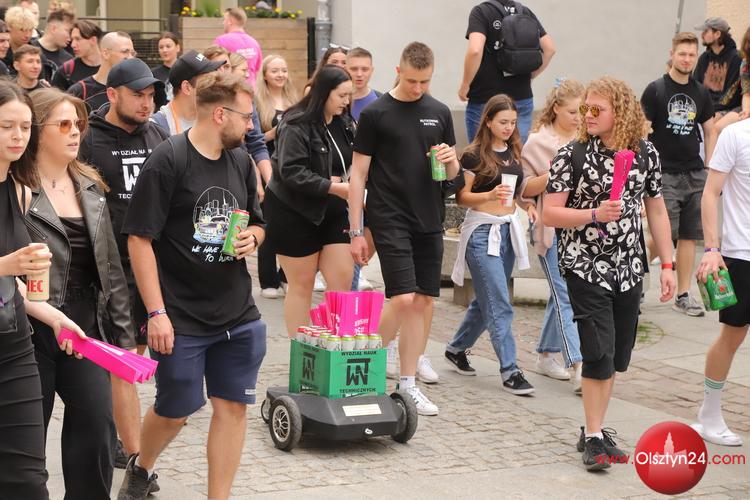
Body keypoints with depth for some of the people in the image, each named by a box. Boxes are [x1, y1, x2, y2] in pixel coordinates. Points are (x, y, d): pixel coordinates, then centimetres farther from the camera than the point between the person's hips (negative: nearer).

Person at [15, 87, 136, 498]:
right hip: (33, 329, -5)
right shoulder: (17, 190, -10)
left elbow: (109, 265, 14)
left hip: (86, 324, 5)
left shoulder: (90, 188, 12)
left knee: (97, 426, 1)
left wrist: (124, 333, 12)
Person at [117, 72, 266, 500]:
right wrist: (157, 312, -17)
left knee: (233, 407, 4)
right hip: (181, 319, -6)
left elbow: (258, 224, 22)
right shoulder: (167, 162, -13)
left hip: (239, 315, 6)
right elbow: (140, 239, -14)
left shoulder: (241, 160, 8)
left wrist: (252, 237, -3)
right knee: (175, 411, 6)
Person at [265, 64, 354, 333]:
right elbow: (291, 172, -23)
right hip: (296, 214, -7)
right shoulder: (297, 125, -16)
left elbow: (351, 162, 21)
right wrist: (333, 187, -26)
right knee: (301, 285, 2)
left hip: (332, 212, 7)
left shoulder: (344, 123, 7)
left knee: (343, 280, 1)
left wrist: (340, 179, 0)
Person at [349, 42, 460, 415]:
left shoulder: (439, 113, 9)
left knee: (424, 302, 5)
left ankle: (408, 384, 14)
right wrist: (355, 232, -6)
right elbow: (358, 175, -3)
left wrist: (450, 160, -8)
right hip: (389, 220, -5)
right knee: (403, 300, -14)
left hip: (429, 221, 5)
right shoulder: (375, 114, -4)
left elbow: (452, 173, 17)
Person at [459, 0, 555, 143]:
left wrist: (465, 85, -11)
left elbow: (475, 50, -24)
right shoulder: (525, 12, 7)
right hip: (522, 99, 5)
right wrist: (531, 76, 14)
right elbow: (549, 48, 5)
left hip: (485, 100, -5)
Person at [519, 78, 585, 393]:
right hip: (551, 227, -5)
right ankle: (578, 368, -16)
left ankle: (546, 356, 27)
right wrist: (554, 174, -16)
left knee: (560, 295, 13)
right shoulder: (538, 142, -2)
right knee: (566, 296, -10)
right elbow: (525, 189, -3)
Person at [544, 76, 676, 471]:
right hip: (585, 266, -4)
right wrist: (595, 214, -23)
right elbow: (550, 214, -9)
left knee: (616, 355, 9)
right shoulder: (573, 155, -8)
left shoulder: (646, 155, 4)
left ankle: (594, 431, 22)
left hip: (629, 268, 4)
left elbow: (656, 211, 12)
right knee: (599, 351, -10)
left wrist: (667, 265, 9)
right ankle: (594, 437, -1)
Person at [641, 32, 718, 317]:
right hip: (664, 173, -5)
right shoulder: (656, 90, -4)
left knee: (689, 236, 6)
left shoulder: (701, 93, 10)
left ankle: (683, 295, 14)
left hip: (695, 174, 5)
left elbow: (710, 132, 17)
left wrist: (710, 170, 10)